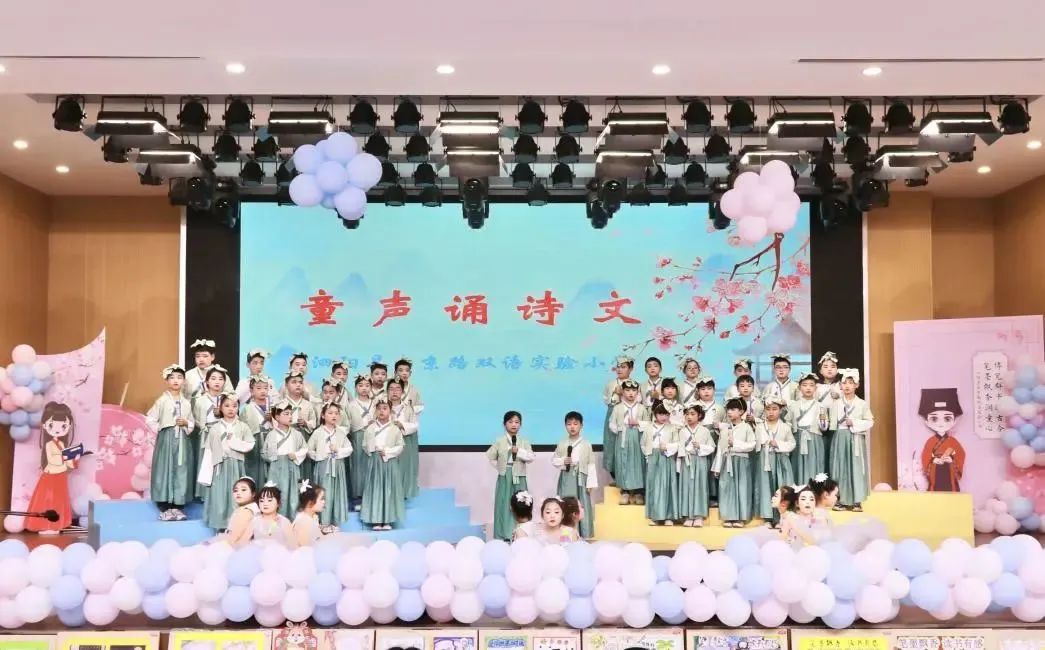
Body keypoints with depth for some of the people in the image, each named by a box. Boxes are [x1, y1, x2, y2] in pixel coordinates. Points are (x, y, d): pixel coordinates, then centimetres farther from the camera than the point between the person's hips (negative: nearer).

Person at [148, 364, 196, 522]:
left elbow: (193, 423, 14)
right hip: (166, 440, -4)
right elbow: (150, 419, -2)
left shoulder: (186, 402, 11)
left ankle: (177, 507, 8)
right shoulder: (162, 400, 0)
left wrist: (186, 424, -5)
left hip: (183, 441, 4)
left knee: (181, 472, 2)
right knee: (165, 471, -5)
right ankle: (165, 508, 0)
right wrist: (161, 429, -7)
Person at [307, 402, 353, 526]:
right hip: (323, 467, -2)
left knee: (337, 494, 5)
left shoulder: (341, 433, 5)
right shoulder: (318, 432, -1)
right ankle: (323, 523, 2)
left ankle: (335, 523, 13)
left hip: (338, 467, 3)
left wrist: (338, 450, -9)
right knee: (323, 495, -4)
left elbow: (349, 449, 4)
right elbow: (309, 450, 5)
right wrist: (318, 456, -4)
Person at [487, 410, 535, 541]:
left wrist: (519, 451, -18)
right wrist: (500, 467, 3)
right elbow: (490, 456, 7)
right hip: (504, 477, -1)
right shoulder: (499, 441, 1)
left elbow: (531, 457, -6)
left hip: (519, 477, 1)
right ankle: (504, 535, 4)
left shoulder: (524, 442, 4)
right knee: (504, 504, -1)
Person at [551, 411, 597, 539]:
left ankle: (584, 535, 9)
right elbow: (554, 460, 9)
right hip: (566, 478, 1)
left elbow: (591, 465, 0)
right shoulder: (561, 444, 2)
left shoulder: (586, 444, -1)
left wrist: (590, 483, -4)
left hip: (580, 479, -1)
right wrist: (563, 461, -13)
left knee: (582, 507, 1)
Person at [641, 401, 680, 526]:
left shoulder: (672, 428, 1)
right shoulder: (648, 427, 7)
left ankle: (668, 516, 3)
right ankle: (654, 516, 10)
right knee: (653, 486, 3)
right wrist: (648, 454, 3)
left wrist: (667, 447, -16)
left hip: (667, 460, -2)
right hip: (652, 460, 2)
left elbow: (677, 444, -2)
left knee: (667, 486, -2)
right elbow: (644, 444, 13)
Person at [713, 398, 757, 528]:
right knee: (727, 488, 1)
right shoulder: (724, 428, 8)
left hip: (741, 461, -3)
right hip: (726, 461, 3)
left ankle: (740, 518, 3)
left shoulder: (746, 427, -2)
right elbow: (720, 448, 9)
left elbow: (751, 445, -7)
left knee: (741, 488, -2)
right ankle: (728, 518, 6)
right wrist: (717, 467, 6)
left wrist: (736, 443, -15)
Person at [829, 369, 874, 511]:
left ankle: (856, 501, 2)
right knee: (840, 468, -1)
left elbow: (870, 421, -1)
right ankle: (842, 500, 5)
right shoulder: (837, 404, 7)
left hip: (856, 440, -1)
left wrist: (854, 423, -11)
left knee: (856, 468, -3)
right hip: (840, 439, 1)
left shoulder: (862, 404, 3)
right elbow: (832, 422, 9)